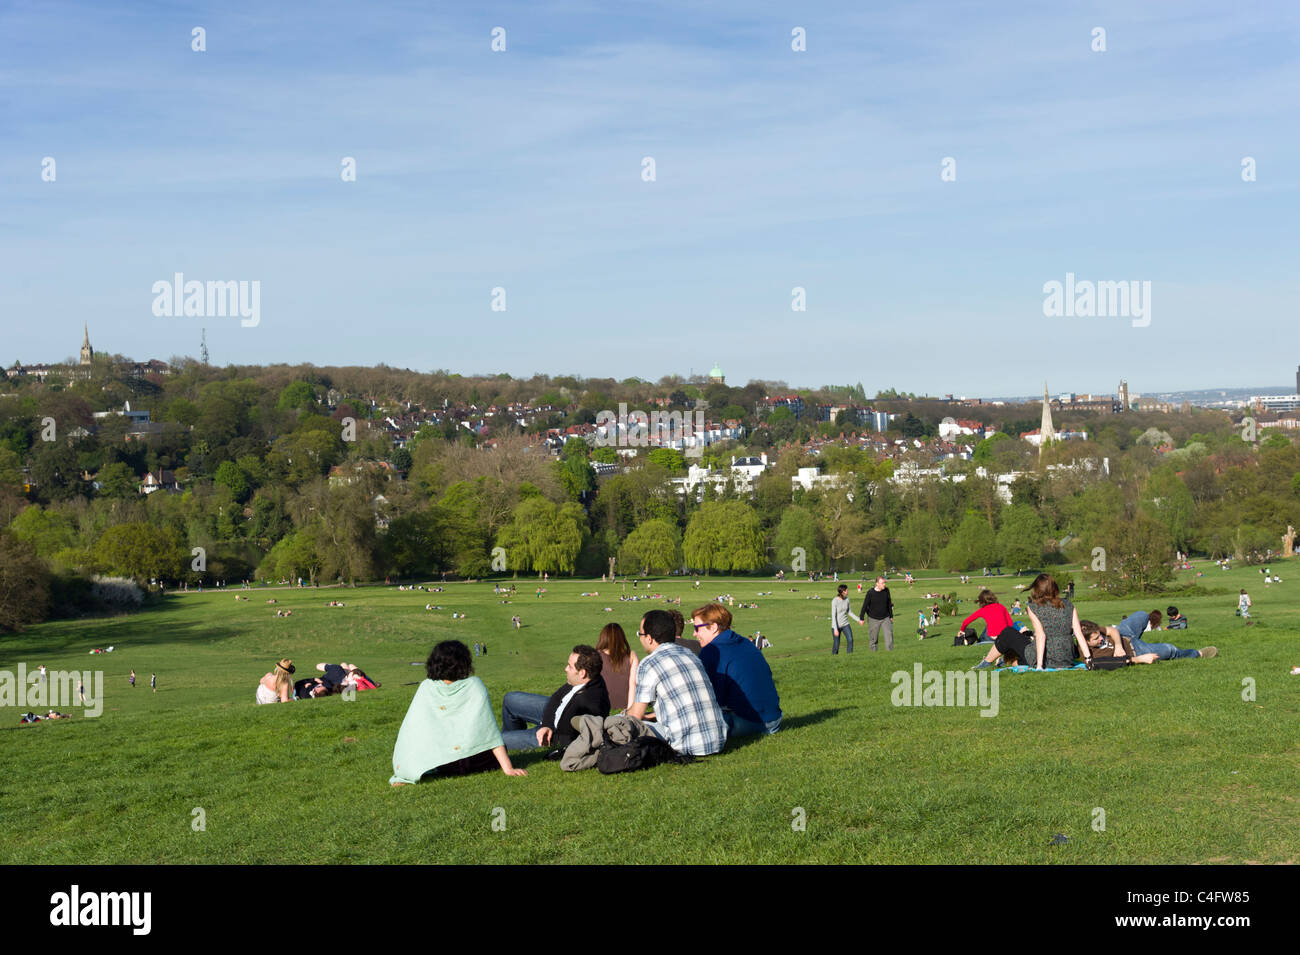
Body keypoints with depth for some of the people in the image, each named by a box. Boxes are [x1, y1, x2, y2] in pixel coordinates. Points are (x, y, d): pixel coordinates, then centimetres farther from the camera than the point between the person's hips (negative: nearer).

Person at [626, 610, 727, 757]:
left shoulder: (648, 665, -6)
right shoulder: (690, 654, 16)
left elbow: (636, 716, 1)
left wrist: (627, 712, 24)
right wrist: (654, 715, 40)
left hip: (688, 747, -7)